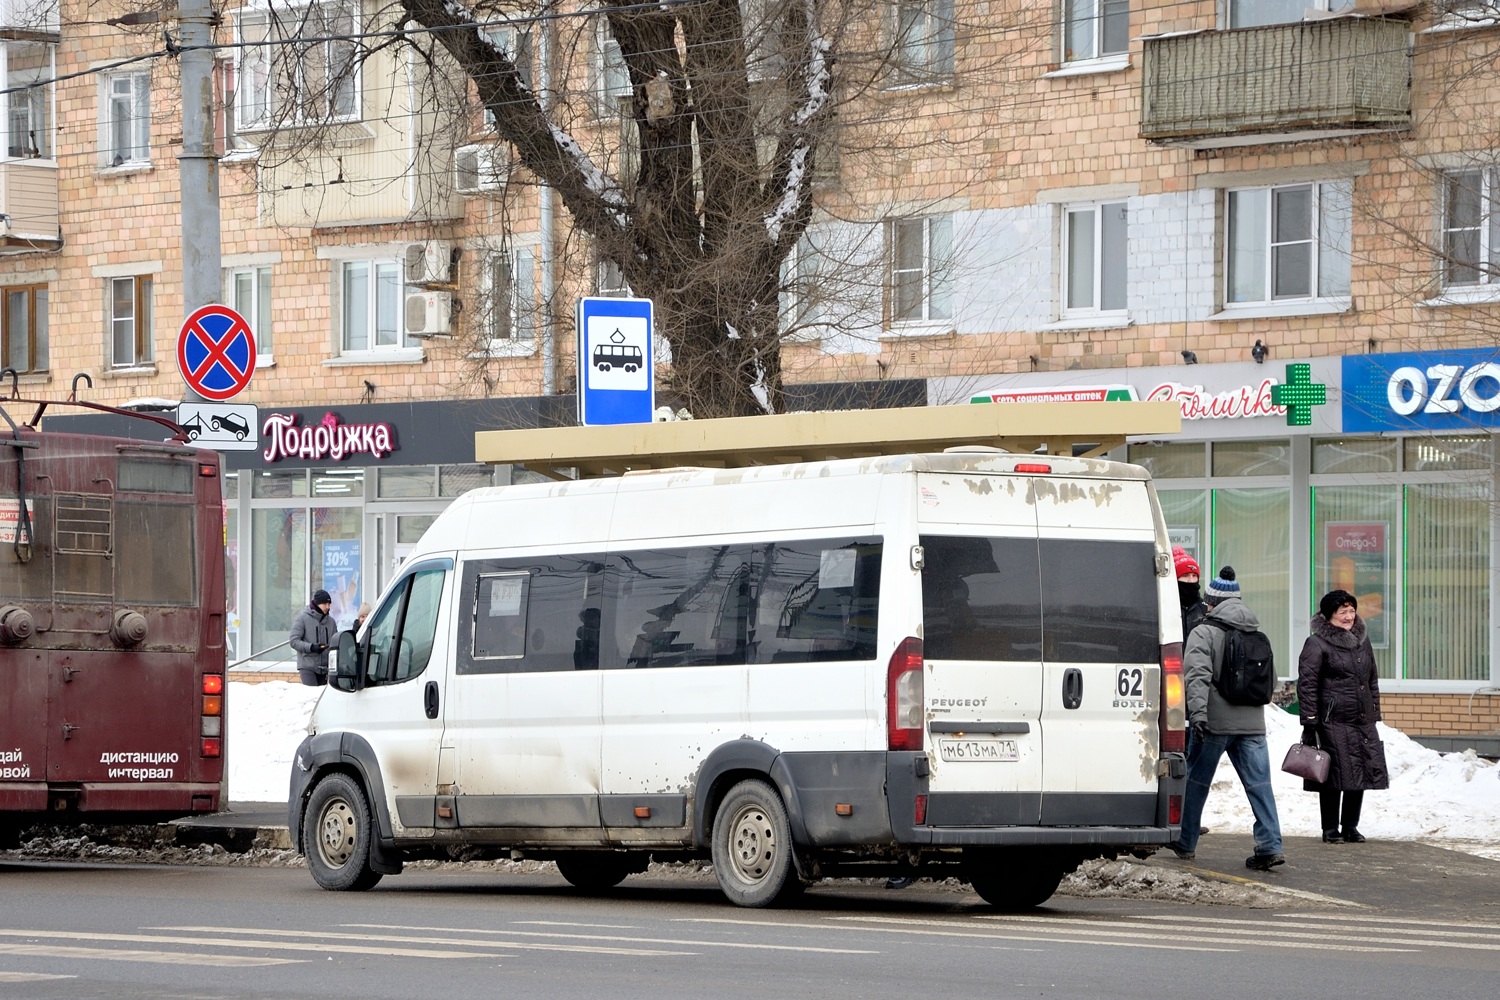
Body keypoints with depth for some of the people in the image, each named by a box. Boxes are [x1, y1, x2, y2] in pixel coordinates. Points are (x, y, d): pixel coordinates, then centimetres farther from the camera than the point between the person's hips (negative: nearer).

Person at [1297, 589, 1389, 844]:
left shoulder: (1362, 641, 16)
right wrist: (1309, 723, -13)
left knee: (1361, 774, 6)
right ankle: (1330, 829, 5)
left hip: (1363, 720, 6)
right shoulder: (1317, 644, -5)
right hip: (1333, 721, -6)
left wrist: (1375, 714, 18)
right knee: (1335, 775, -4)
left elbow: (1372, 680, 24)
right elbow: (1306, 684, -8)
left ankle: (1350, 826, 18)